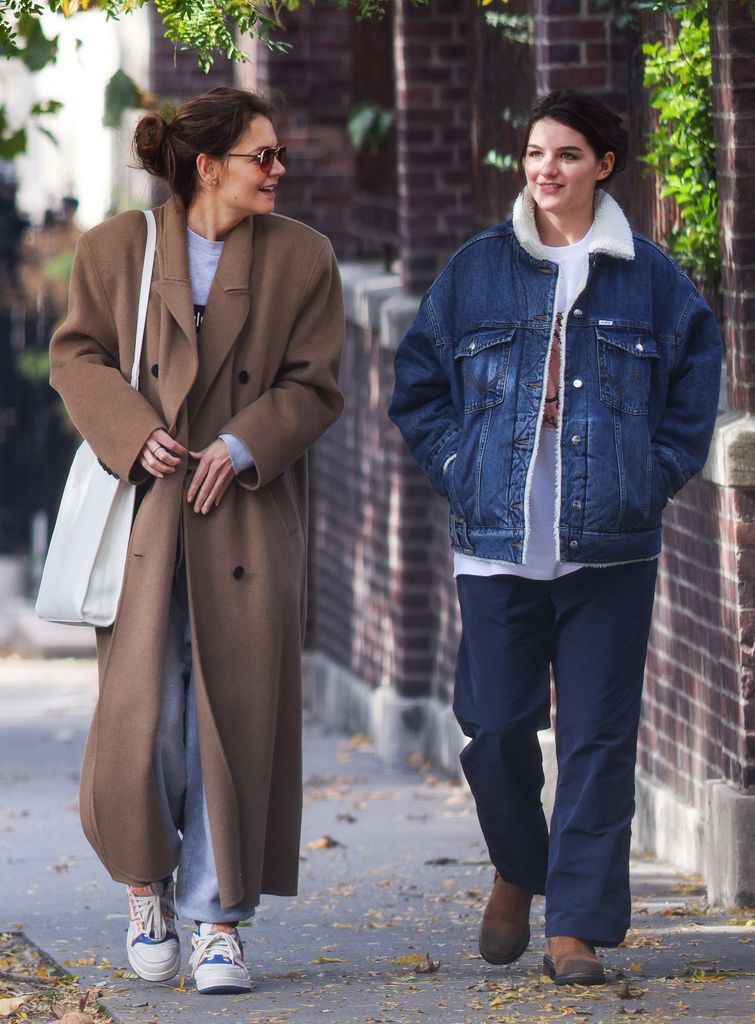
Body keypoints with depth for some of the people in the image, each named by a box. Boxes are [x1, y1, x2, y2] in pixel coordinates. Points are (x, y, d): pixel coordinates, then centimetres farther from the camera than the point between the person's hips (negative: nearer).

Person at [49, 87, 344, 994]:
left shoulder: (301, 257, 6)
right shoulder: (117, 247, 4)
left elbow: (311, 384, 5)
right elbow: (76, 355, 6)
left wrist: (241, 447, -10)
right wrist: (133, 433, -11)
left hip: (248, 518, 1)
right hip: (145, 510, -1)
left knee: (232, 713, -2)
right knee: (141, 711, -4)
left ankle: (218, 917, 6)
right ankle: (147, 882, 21)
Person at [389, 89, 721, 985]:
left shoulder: (649, 278, 4)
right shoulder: (476, 271, 7)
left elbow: (694, 387, 12)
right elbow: (417, 386, 13)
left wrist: (652, 478, 1)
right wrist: (460, 471, 2)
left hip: (610, 549, -1)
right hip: (496, 543, 1)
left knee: (596, 736, -2)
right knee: (496, 726, 1)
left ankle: (577, 925, 4)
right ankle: (516, 871, 29)